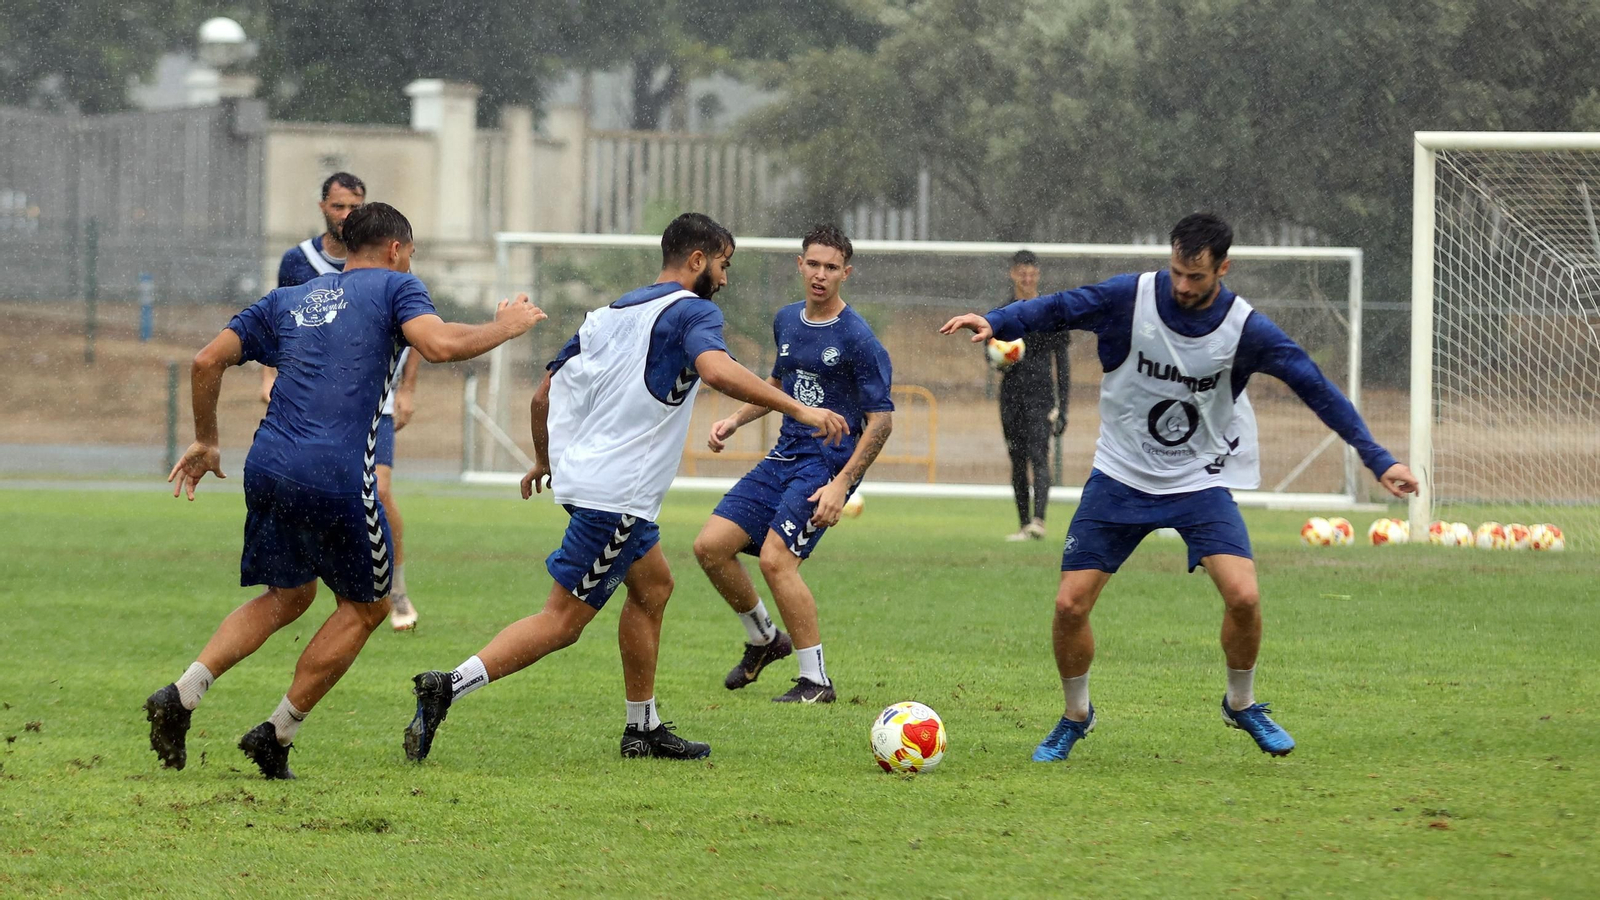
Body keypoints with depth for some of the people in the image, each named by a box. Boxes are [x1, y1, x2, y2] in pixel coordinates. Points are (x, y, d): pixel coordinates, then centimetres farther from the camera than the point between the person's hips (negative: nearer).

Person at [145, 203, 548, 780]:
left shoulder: (288, 300, 23)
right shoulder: (395, 286, 8)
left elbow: (208, 361, 17)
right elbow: (438, 345, -12)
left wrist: (206, 441, 27)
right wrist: (504, 327, 4)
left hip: (267, 466, 6)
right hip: (336, 474, -6)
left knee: (288, 595, 24)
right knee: (366, 606, 13)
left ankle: (181, 695, 5)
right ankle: (277, 737, 10)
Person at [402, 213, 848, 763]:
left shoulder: (613, 313, 18)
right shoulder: (692, 311, -6)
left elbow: (543, 395, 20)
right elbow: (717, 371, -28)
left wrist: (544, 461, 36)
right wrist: (798, 410, -27)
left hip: (584, 471, 9)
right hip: (617, 493, -9)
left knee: (653, 585, 23)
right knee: (563, 621, -8)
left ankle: (644, 729, 26)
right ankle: (447, 689, -18)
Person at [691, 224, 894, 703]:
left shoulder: (858, 339, -12)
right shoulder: (787, 321, 10)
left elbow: (881, 420, -13)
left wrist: (841, 485, -20)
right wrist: (735, 421, 13)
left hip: (828, 463, -7)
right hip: (783, 457, 7)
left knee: (775, 557, -22)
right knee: (711, 546, -1)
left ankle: (816, 680, -11)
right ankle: (763, 639, 22)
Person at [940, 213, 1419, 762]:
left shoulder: (1244, 329, -14)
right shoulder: (1131, 299, -14)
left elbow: (1315, 388, -10)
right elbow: (1058, 310, -13)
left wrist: (1377, 459, -13)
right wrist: (996, 322, -33)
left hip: (1200, 482, -1)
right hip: (1120, 477, 1)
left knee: (1243, 596, -19)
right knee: (1070, 606, -6)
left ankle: (1241, 705, 9)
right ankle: (1076, 717, 20)